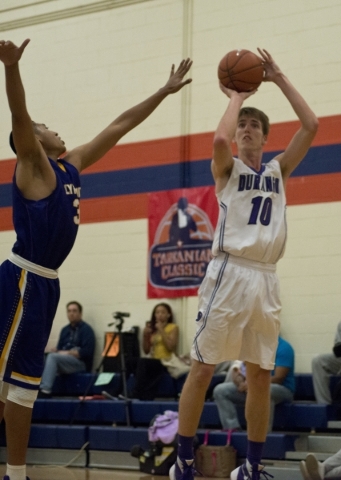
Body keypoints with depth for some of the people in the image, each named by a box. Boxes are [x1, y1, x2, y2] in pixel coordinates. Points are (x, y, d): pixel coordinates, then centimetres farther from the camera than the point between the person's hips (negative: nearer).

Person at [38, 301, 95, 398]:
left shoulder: (86, 329, -1)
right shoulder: (65, 330, 18)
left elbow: (87, 352, -12)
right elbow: (59, 348, 18)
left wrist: (67, 353, -13)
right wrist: (56, 350, -6)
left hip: (81, 362, -7)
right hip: (63, 361, 7)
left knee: (52, 357, -30)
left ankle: (45, 391, -41)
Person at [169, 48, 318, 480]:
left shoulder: (277, 170, 18)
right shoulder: (227, 168, 7)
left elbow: (311, 126, 8)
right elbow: (219, 139, -17)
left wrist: (279, 79, 9)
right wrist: (236, 96, -2)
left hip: (265, 278, 5)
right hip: (229, 272, -4)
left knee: (260, 375, 7)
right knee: (202, 368, -5)